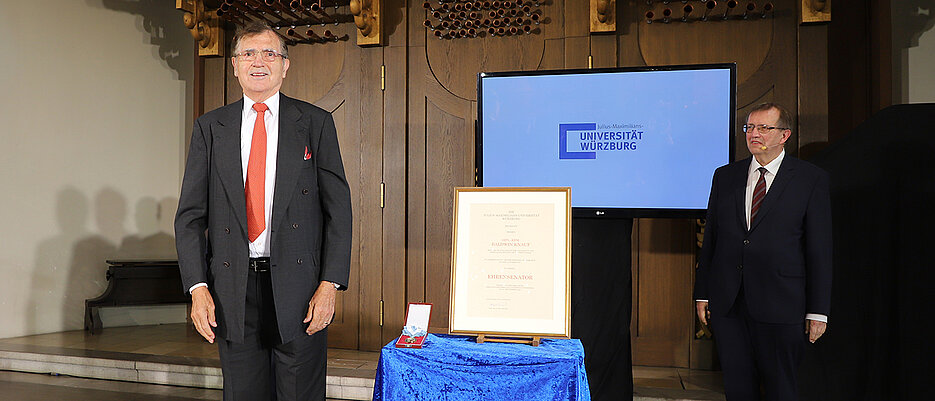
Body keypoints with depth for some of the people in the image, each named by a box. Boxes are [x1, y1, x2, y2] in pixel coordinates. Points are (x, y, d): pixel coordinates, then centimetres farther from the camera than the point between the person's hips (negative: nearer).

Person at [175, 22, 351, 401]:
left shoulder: (315, 123, 3)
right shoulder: (209, 127, 8)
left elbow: (338, 209, 0)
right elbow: (190, 215, 6)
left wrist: (329, 284, -9)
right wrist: (198, 287, -4)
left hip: (299, 287, -1)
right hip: (233, 291, 2)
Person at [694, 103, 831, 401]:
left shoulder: (811, 179, 0)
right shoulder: (725, 176, 10)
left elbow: (820, 249, -2)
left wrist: (818, 311, -5)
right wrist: (702, 294, 8)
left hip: (779, 305, -3)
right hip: (726, 305, 3)